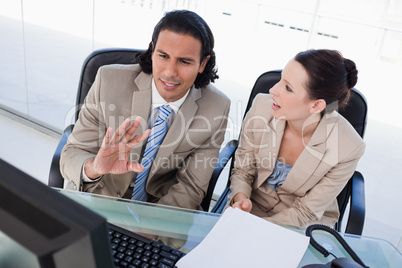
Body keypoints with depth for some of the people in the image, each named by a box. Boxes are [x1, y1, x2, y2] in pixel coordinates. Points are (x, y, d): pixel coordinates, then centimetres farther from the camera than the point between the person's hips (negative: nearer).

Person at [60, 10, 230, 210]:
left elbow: (191, 187, -8)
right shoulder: (109, 81, -16)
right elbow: (71, 155, -12)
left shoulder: (216, 109, -15)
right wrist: (94, 167, -35)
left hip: (161, 204, 3)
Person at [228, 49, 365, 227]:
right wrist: (240, 198, -24)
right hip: (253, 206, 2)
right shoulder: (262, 107, -17)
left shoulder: (346, 148, -24)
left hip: (302, 226, -1)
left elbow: (305, 213, -14)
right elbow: (242, 169, -3)